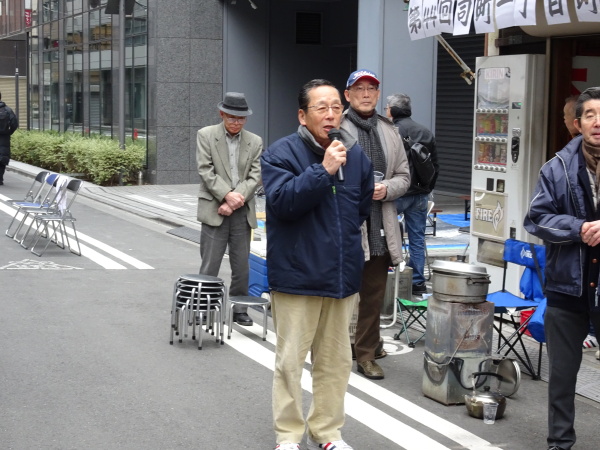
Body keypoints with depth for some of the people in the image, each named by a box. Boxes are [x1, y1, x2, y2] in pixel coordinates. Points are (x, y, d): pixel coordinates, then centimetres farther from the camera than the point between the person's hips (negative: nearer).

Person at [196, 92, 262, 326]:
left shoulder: (255, 142, 9)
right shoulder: (206, 135, 2)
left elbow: (255, 175, 1)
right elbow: (206, 171, -7)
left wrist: (236, 200, -12)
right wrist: (227, 195, -17)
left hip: (242, 211, 3)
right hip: (214, 209, -3)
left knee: (242, 266, 8)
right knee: (210, 265, -2)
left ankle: (239, 309, 19)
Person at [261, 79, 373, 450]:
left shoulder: (356, 155, 8)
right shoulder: (281, 153, -7)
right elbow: (282, 201, -22)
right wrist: (323, 170, -26)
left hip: (343, 276, 5)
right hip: (297, 277, -5)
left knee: (336, 361, 12)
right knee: (290, 361, 1)